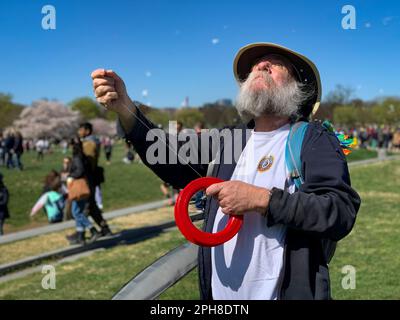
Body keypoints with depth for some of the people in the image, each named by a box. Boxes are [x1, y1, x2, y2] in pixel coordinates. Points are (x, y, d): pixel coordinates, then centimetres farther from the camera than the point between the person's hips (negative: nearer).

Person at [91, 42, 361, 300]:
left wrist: (261, 198, -22)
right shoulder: (228, 141, 10)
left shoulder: (315, 140, -6)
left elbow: (342, 212, -16)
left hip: (286, 292, -4)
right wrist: (125, 108, -9)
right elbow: (173, 162, 2)